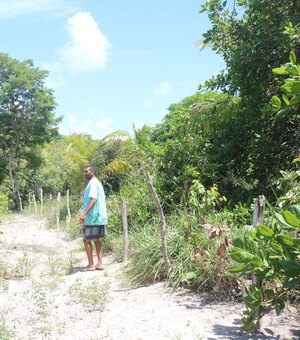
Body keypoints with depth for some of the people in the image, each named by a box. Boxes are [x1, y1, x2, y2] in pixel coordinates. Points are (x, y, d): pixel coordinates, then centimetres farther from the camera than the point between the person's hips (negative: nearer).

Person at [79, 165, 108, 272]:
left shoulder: (93, 183, -13)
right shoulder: (98, 183, 17)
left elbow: (93, 199, -24)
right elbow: (102, 198, 21)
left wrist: (84, 214, -30)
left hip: (92, 217, -10)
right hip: (99, 216, 10)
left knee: (86, 240, -3)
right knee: (96, 239, 13)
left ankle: (91, 265, 0)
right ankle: (99, 263, 13)